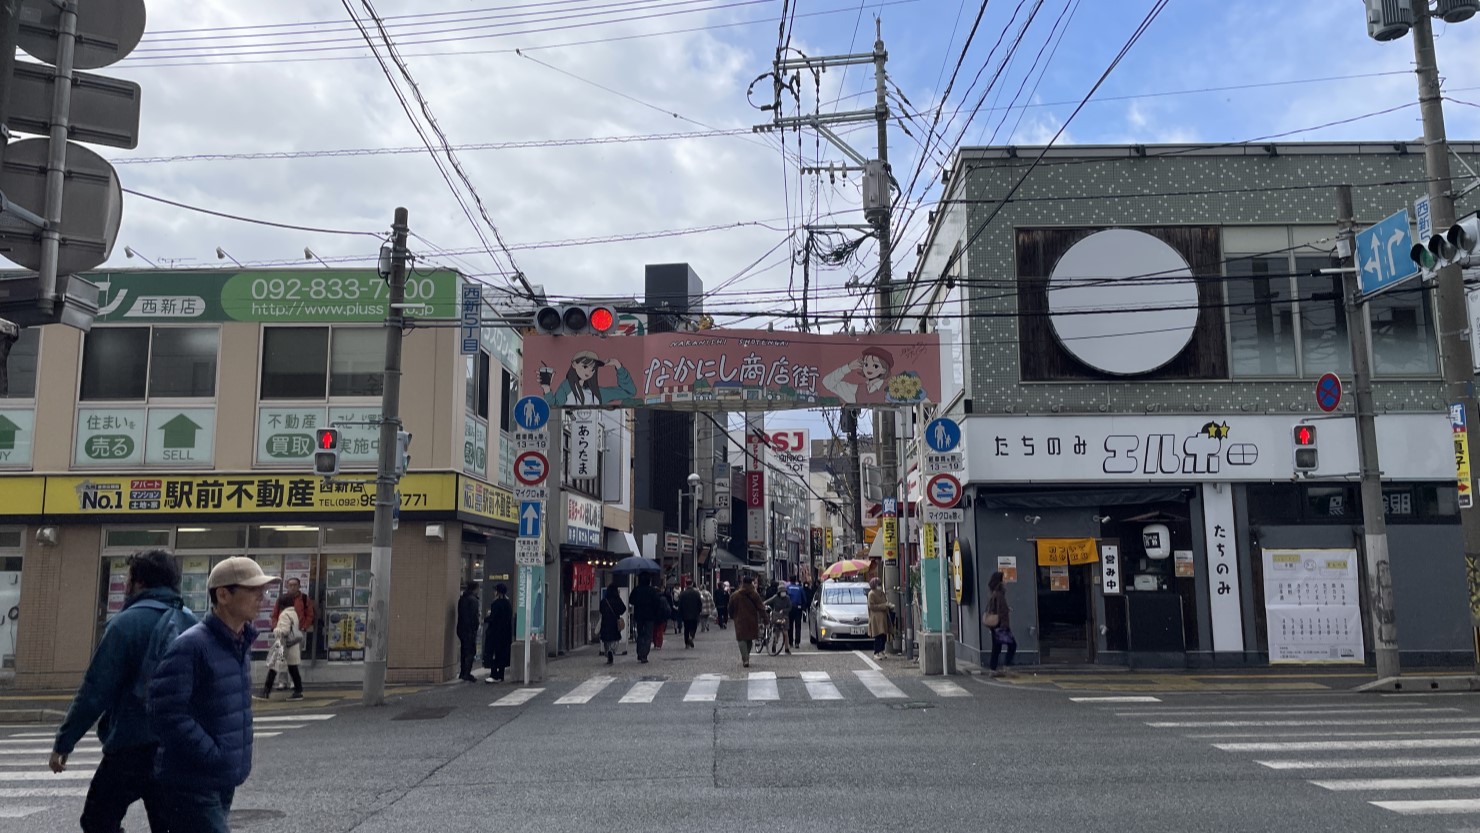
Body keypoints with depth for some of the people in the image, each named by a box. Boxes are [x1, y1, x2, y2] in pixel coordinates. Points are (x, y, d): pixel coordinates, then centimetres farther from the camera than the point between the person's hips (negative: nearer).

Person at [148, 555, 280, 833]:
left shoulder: (240, 644, 9)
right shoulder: (191, 646, -18)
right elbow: (168, 716, -24)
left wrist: (236, 762, 11)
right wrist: (215, 758, -22)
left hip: (224, 783, 9)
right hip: (192, 786, -8)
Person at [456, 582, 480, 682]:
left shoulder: (461, 599, 13)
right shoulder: (473, 600, -13)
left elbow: (459, 614, 16)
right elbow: (474, 616, -18)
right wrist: (475, 628, -12)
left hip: (461, 628, 8)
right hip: (470, 629, -8)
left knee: (464, 651, 16)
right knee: (471, 652, -5)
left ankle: (462, 673, 20)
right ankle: (467, 674, -8)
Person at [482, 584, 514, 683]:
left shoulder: (496, 603, -16)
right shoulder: (509, 603, 9)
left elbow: (493, 618, -18)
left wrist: (485, 620, 2)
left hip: (495, 632, -8)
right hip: (506, 633, 8)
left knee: (492, 653, -5)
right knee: (502, 654, 11)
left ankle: (494, 675, -10)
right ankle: (500, 676, 15)